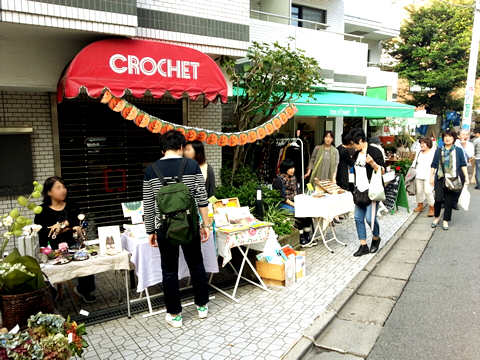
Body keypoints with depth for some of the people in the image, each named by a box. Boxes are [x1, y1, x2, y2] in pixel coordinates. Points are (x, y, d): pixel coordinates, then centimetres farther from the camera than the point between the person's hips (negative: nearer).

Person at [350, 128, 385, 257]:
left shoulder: (374, 151, -9)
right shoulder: (357, 154, 13)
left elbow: (383, 171, -10)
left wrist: (372, 163, -26)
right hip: (360, 191, 8)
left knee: (370, 218, -9)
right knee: (358, 218, 4)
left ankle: (376, 238, 21)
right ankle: (363, 246, 14)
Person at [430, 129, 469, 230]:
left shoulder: (458, 151, 5)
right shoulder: (439, 150, 9)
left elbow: (463, 165, 5)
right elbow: (434, 165, 9)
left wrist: (466, 177, -2)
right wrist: (431, 177, 6)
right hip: (440, 178, 1)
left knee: (449, 201, 2)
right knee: (438, 199, -10)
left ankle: (446, 221, 17)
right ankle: (437, 217, 15)